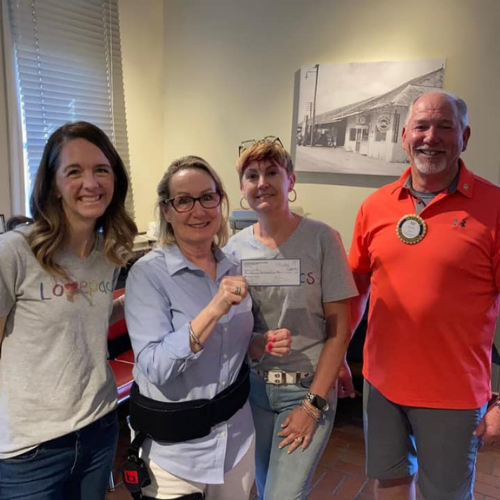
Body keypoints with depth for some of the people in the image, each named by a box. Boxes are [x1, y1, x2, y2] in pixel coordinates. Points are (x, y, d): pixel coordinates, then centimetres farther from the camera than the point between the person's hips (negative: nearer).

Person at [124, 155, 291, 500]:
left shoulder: (234, 268, -1)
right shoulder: (148, 273, -17)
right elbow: (155, 367, -24)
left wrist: (266, 345, -10)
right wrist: (213, 311, -33)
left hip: (235, 432, 5)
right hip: (171, 445, -4)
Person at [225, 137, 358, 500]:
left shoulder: (322, 239, -12)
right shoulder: (235, 248, -2)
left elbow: (339, 329, -10)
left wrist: (313, 403, -12)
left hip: (308, 387, -3)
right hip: (252, 386, 4)